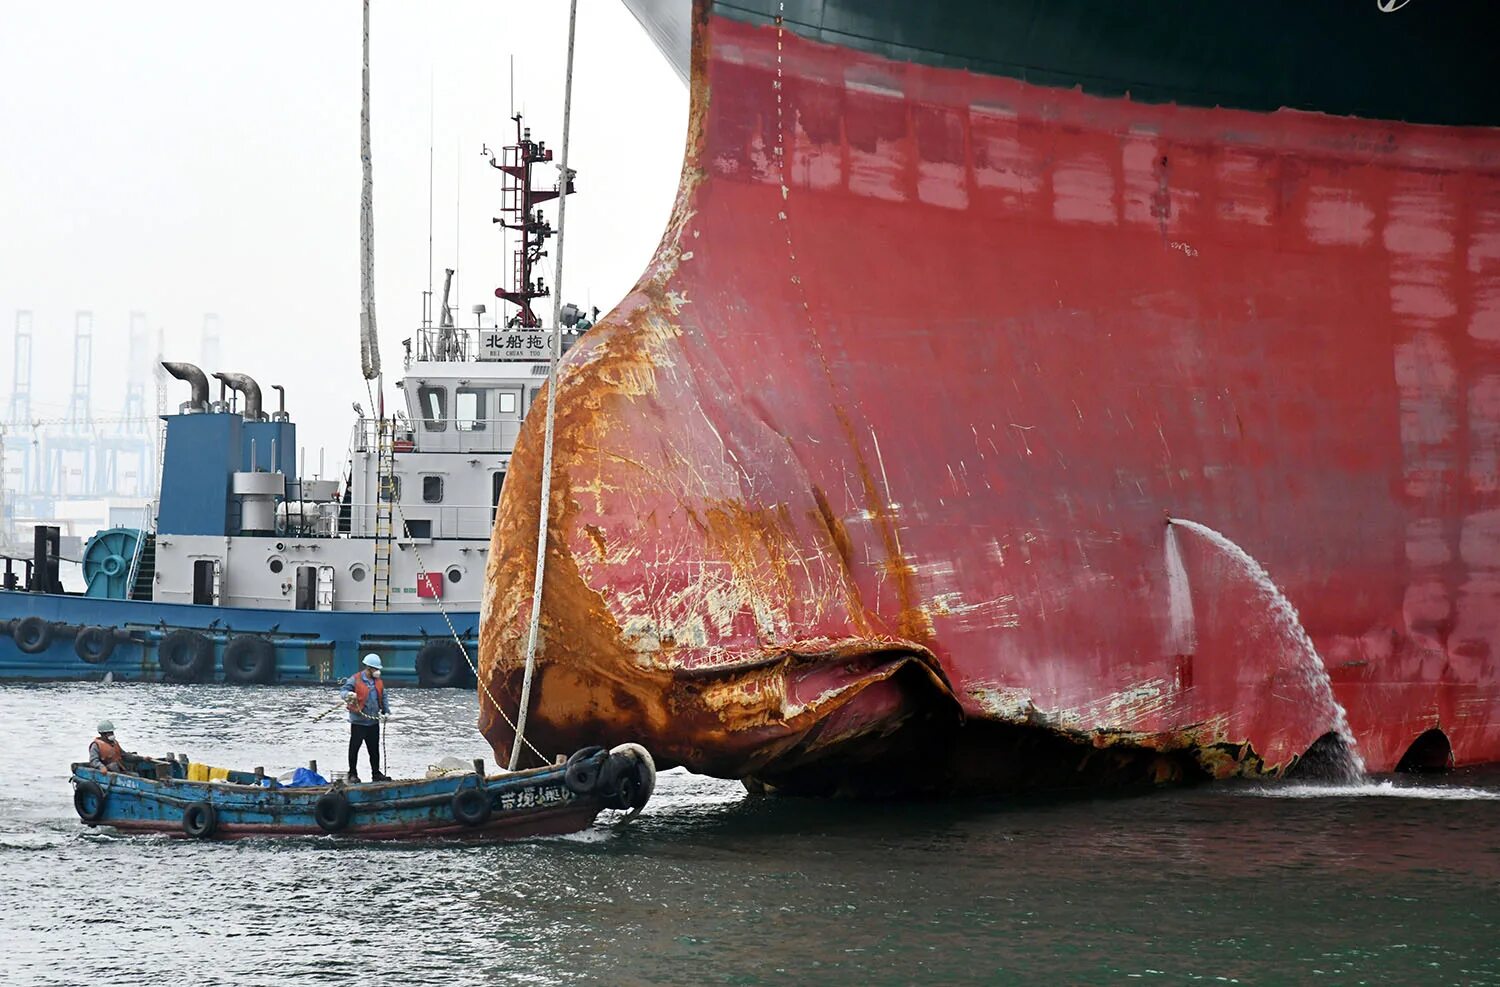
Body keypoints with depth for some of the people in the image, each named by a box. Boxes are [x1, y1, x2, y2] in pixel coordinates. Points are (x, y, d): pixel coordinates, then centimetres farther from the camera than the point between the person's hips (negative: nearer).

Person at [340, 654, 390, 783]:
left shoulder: (378, 682, 12)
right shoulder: (355, 680, -8)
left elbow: (383, 698, 19)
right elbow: (343, 691, -16)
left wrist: (386, 711, 7)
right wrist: (348, 694, -38)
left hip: (373, 722, 6)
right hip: (358, 722, -6)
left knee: (374, 749, 11)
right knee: (354, 748, 0)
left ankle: (376, 773, 20)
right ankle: (353, 774, 9)